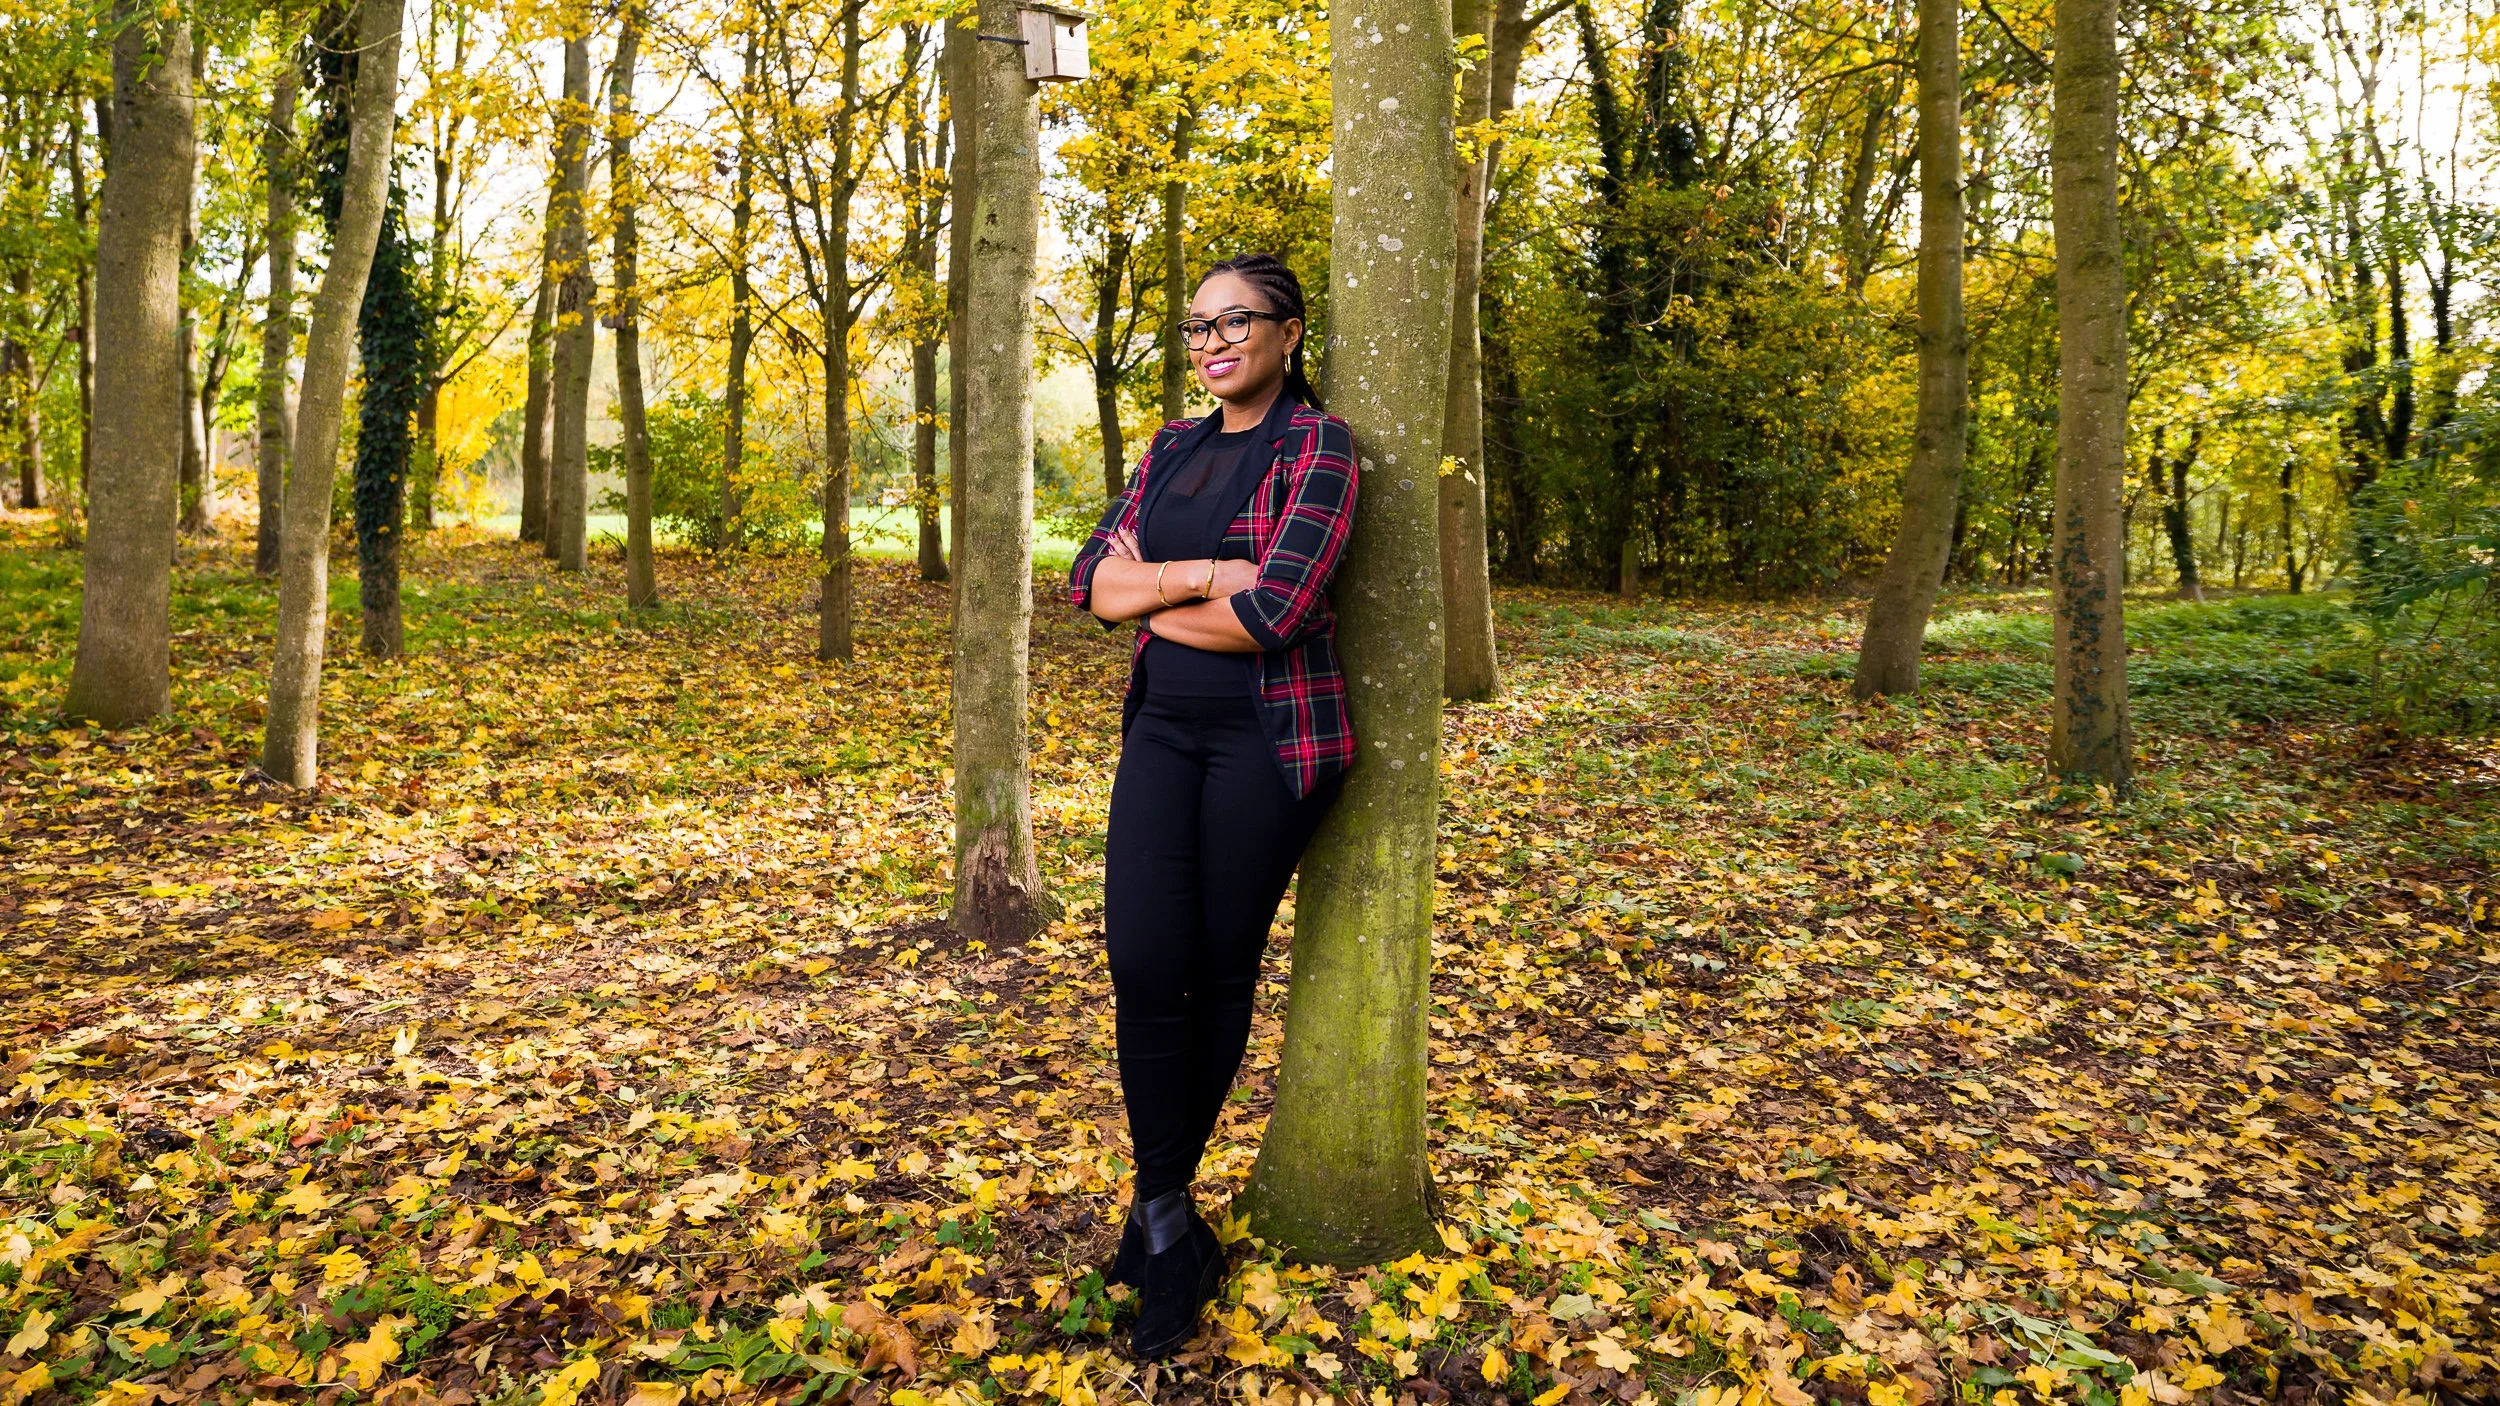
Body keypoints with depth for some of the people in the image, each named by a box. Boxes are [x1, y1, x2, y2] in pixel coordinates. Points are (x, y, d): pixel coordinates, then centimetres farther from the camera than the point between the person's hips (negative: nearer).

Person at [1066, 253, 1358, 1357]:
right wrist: (1202, 576, -14)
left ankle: (1162, 1200, 25)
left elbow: (1274, 610, -20)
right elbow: (1092, 581, 3)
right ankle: (1168, 1223, 12)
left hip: (1270, 738, -5)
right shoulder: (1171, 449, 12)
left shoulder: (1317, 445, -7)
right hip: (1163, 729, 5)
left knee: (1222, 972, 5)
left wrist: (1151, 599, -6)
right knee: (1142, 965, -4)